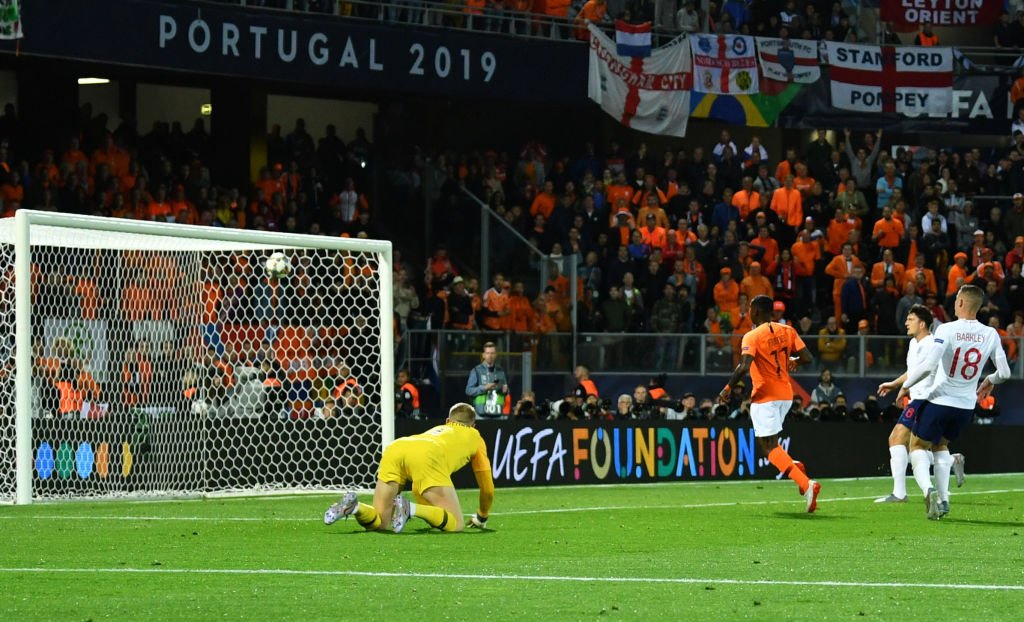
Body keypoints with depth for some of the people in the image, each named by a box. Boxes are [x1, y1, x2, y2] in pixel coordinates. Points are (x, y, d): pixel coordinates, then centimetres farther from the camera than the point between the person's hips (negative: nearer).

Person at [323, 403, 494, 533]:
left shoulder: (436, 429, 46)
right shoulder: (474, 436, 35)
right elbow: (488, 488, 39)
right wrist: (482, 517, 56)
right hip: (426, 457, -5)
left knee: (378, 522, 12)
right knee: (456, 525, -2)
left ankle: (353, 506, -20)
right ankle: (408, 508, -27)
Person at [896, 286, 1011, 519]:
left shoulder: (947, 330, -16)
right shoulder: (990, 334, -3)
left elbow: (928, 366, -23)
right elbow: (1004, 373, 1)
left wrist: (906, 385, -7)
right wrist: (989, 382, 24)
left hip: (940, 400, -4)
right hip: (967, 404, 4)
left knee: (918, 446, 11)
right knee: (940, 446, 26)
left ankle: (928, 489, -16)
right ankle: (943, 499, 14)